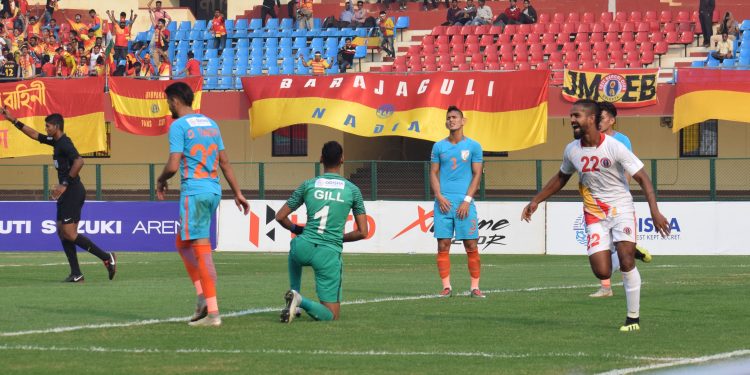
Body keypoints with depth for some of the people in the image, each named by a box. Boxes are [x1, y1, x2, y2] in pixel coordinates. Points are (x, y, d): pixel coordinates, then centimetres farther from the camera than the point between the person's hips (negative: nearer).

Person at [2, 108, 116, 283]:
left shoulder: (65, 144, -14)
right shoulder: (56, 142, 15)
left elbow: (79, 161, -29)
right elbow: (34, 135, 28)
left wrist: (65, 184, -26)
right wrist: (13, 120, 28)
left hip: (72, 191, -10)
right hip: (68, 193, 10)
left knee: (69, 234, -13)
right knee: (62, 231, 8)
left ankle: (106, 257, -12)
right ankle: (76, 274, 7)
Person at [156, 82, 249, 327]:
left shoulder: (178, 126, -8)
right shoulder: (210, 123, 16)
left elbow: (173, 165, -14)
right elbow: (224, 162, 17)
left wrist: (161, 182, 5)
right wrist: (237, 193, 19)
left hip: (193, 192, -8)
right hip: (214, 191, 8)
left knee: (202, 251, -8)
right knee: (183, 244, 19)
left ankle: (212, 312, -11)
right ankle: (203, 297, 8)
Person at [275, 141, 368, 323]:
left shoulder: (308, 185, 5)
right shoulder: (352, 190, 4)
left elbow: (280, 217, 10)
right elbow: (362, 232, 4)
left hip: (304, 247, 2)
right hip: (331, 253, -2)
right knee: (331, 316, 4)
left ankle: (294, 292, 26)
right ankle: (300, 302, -23)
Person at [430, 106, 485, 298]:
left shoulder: (473, 146, 5)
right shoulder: (439, 147, 10)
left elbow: (477, 174, 2)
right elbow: (433, 173, 10)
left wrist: (467, 200, -8)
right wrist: (439, 196, -5)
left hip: (464, 202, -2)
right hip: (443, 201, 2)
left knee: (471, 245, -4)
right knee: (443, 245, -2)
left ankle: (475, 287, 1)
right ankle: (446, 286, 3)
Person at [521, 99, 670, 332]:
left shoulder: (614, 148, -15)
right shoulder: (571, 150, 2)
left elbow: (643, 179, -14)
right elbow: (561, 178, 22)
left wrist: (655, 211, -24)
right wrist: (536, 201, 20)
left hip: (621, 210, -4)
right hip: (595, 215, 4)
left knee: (626, 260, -19)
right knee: (602, 272, -10)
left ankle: (633, 317, -4)